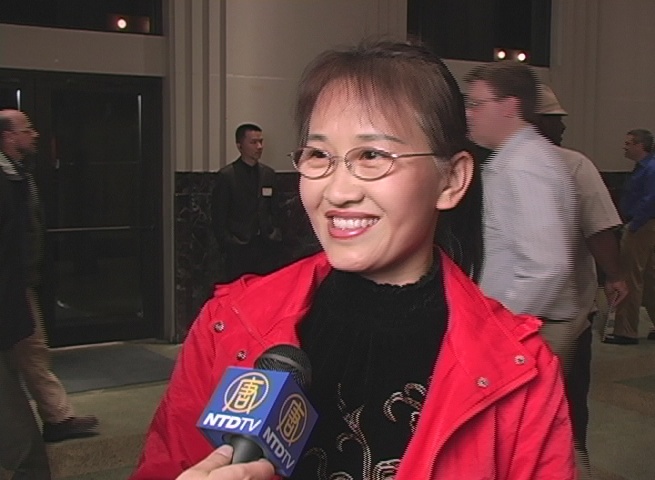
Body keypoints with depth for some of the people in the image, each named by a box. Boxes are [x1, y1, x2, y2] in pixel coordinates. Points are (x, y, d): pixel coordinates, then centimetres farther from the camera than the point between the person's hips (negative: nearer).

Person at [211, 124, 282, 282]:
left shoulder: (268, 173, 11)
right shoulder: (226, 175, -4)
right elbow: (218, 218, -4)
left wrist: (275, 237, 9)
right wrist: (227, 245, -8)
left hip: (265, 246, 4)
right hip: (238, 247, -4)